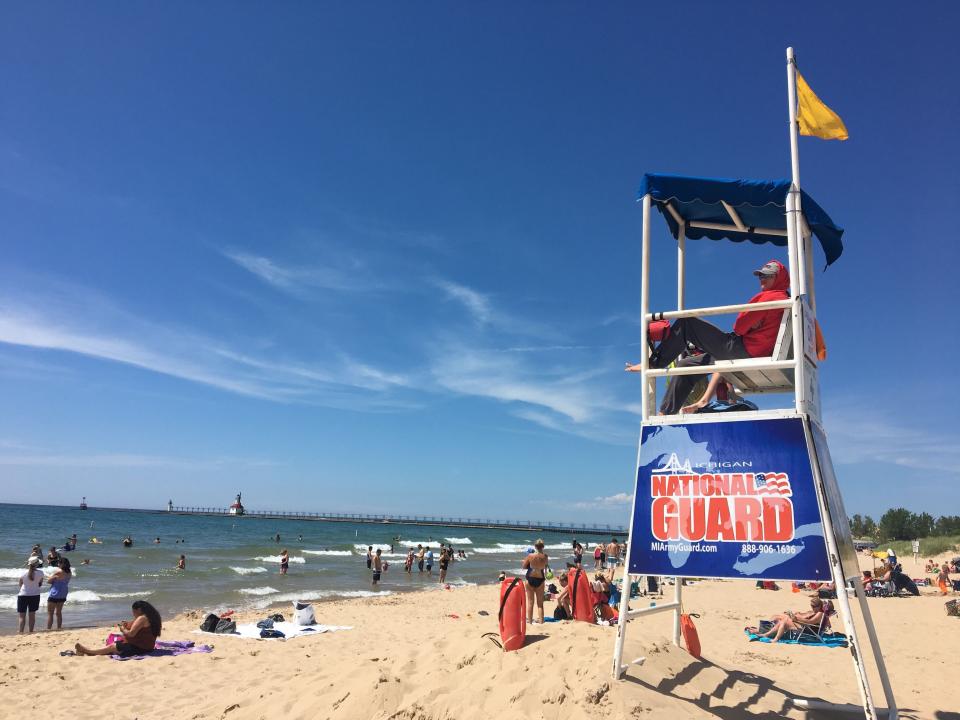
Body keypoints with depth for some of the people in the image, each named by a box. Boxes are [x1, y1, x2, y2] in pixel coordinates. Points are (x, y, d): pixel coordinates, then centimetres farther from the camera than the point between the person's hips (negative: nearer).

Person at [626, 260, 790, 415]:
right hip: (752, 355, 10)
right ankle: (666, 413, 11)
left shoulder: (769, 296, -8)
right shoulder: (785, 300, 20)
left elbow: (739, 326, -13)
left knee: (686, 323, -8)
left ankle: (654, 362, -5)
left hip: (741, 348, -10)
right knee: (687, 365, 14)